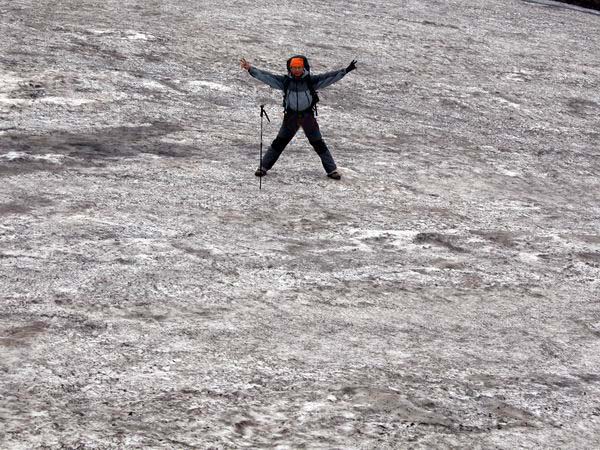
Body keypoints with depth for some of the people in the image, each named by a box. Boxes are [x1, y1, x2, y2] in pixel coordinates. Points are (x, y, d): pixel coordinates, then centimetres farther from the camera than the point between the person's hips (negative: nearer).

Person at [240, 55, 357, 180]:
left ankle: (331, 170, 10)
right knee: (279, 142, 2)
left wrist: (345, 71, -17)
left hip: (308, 116, -1)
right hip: (291, 116, 1)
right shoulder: (285, 81, -3)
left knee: (318, 143, 3)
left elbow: (328, 77, -9)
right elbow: (266, 77, -5)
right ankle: (264, 166, 11)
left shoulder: (311, 80, -6)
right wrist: (250, 69, -12)